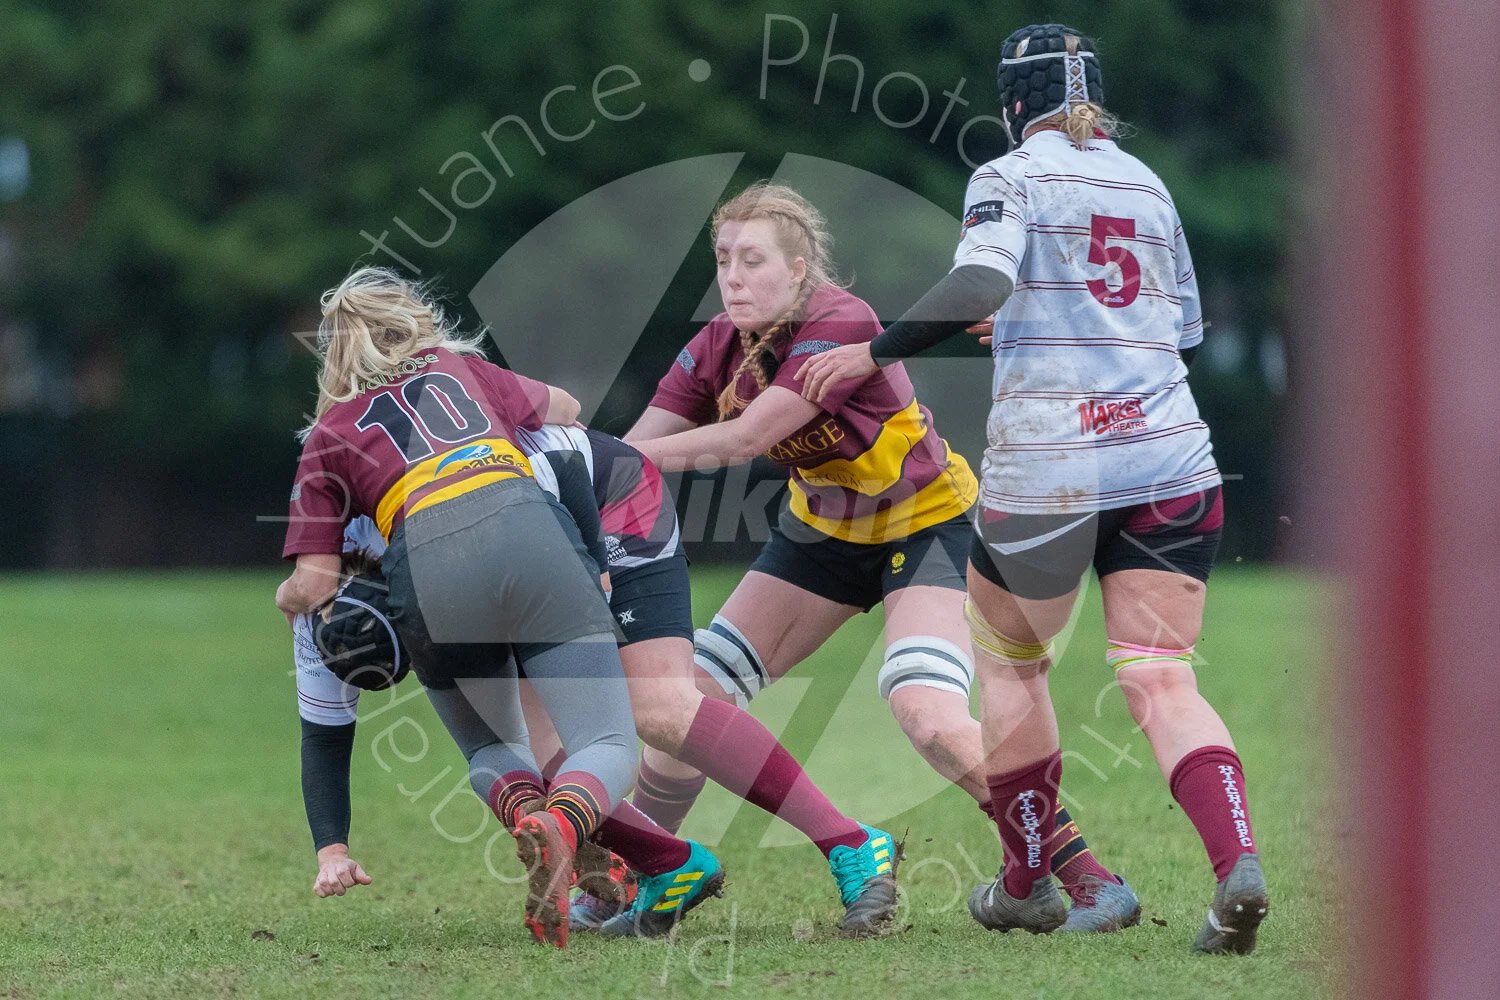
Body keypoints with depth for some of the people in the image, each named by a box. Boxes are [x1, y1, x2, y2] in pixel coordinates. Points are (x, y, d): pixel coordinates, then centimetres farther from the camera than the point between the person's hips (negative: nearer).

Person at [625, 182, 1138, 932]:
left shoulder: (842, 326, -30)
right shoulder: (718, 349, -9)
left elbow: (750, 437, -35)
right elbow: (642, 443, -11)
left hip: (927, 525, -7)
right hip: (823, 529, 7)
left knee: (928, 714, -26)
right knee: (697, 689, 1)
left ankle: (1090, 879, -17)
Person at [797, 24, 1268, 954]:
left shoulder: (1011, 178, -1)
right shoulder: (1148, 185, 16)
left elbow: (980, 283, -20)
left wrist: (875, 353, -20)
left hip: (1045, 460, -4)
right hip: (1168, 458, 4)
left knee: (1011, 658, 18)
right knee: (1161, 675, -1)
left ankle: (1028, 884, 23)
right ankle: (1238, 860, -26)